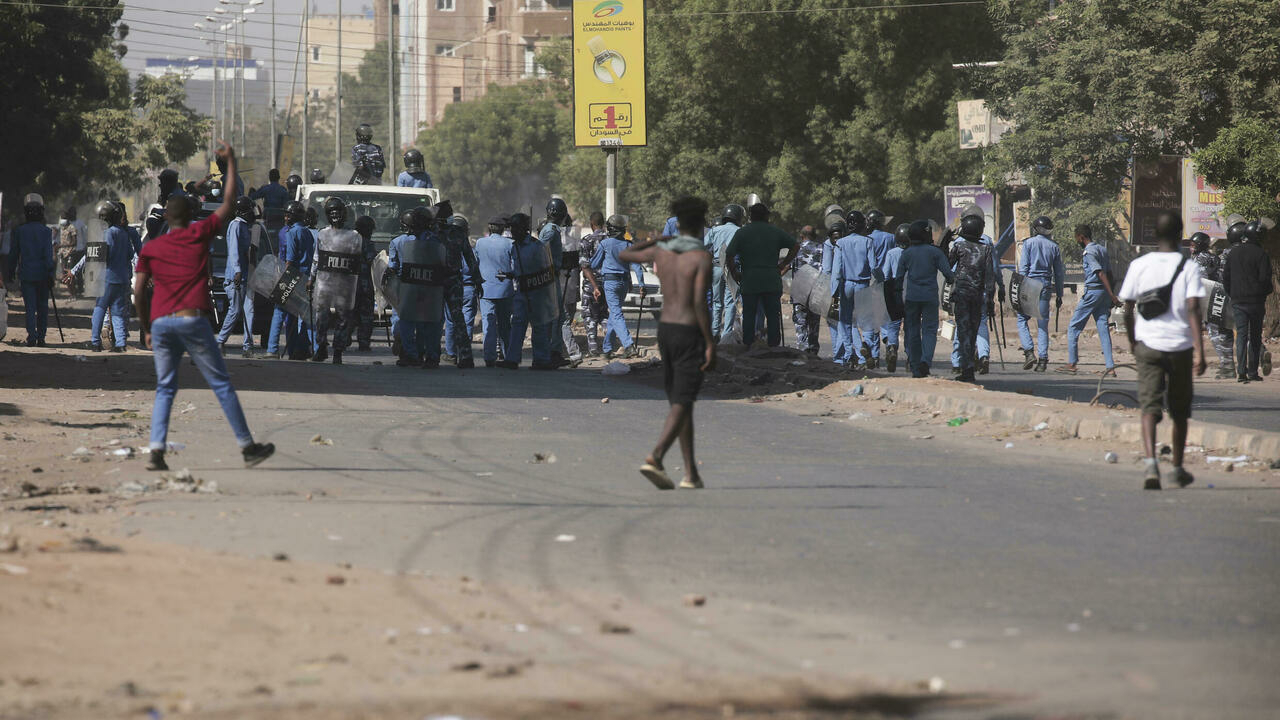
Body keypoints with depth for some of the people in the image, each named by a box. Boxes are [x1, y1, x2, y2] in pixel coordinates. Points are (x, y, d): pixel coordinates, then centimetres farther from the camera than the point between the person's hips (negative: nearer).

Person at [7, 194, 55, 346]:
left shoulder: (19, 231, -1)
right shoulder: (46, 231, -5)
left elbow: (13, 253, 5)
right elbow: (48, 254, -11)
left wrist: (11, 272, 14)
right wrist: (50, 274, -10)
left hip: (26, 274, 0)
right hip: (42, 274, 0)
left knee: (30, 307, 0)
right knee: (42, 307, 11)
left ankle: (32, 336, -13)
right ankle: (41, 337, 12)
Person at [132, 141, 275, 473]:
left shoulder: (150, 249, 12)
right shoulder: (199, 234, 6)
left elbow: (138, 291, 7)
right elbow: (229, 205, 15)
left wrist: (146, 329, 16)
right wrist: (231, 163, 24)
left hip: (160, 323, 2)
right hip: (193, 319, -2)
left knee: (165, 389, 8)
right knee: (221, 384, 4)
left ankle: (156, 451, -9)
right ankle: (247, 447, 6)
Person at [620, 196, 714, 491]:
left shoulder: (661, 251, 4)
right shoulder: (702, 257, -14)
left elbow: (624, 255, 24)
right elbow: (699, 303, -21)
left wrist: (655, 241, 37)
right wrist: (711, 344, -17)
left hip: (665, 330, 6)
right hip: (690, 334, -6)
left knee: (681, 402, 15)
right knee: (682, 404, -10)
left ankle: (691, 472, 14)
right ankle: (655, 458, -30)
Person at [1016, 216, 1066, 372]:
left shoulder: (1029, 243, -1)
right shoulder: (1053, 246, 9)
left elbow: (1023, 268, -6)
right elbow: (1059, 273, 12)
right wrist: (1059, 294, 18)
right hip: (1046, 286, 3)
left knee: (1022, 319, 7)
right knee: (1043, 324, 5)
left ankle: (1029, 352, -10)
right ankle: (1042, 359, -1)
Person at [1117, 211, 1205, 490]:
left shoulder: (1139, 265, 1)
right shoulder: (1189, 268, -6)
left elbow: (1127, 309, 4)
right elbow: (1193, 309, -15)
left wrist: (1132, 342, 20)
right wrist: (1199, 351, -17)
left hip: (1147, 344, 0)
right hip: (1180, 346, 0)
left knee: (1150, 406, -6)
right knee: (1179, 410, 17)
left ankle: (1150, 461, -30)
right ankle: (1177, 467, 29)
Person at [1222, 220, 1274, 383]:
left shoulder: (1234, 253, 9)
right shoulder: (1260, 254, -10)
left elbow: (1225, 276, 12)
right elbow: (1264, 278, -14)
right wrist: (1268, 290, 6)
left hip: (1238, 301, 4)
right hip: (1256, 300, -4)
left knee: (1241, 334, 2)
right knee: (1255, 337, 7)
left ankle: (1241, 371, -11)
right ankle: (1252, 372, 7)